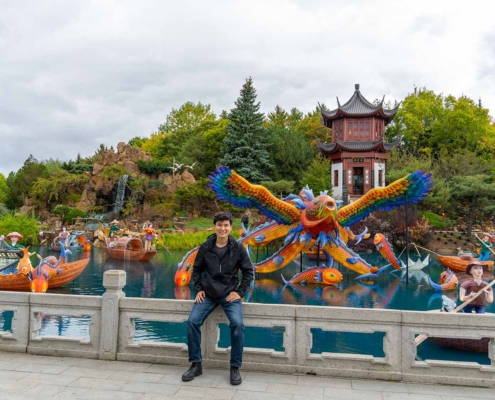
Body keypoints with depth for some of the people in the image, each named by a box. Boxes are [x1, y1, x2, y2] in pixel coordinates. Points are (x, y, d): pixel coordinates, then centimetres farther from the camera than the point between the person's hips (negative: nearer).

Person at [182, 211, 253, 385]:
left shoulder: (238, 248, -7)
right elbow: (196, 270, 11)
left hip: (230, 294, -2)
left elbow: (248, 271, 2)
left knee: (237, 324, -24)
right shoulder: (205, 247, -3)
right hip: (208, 294, 2)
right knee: (192, 321, -16)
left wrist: (240, 292, -6)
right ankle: (196, 364, 4)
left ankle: (235, 368, -5)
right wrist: (199, 289, 0)